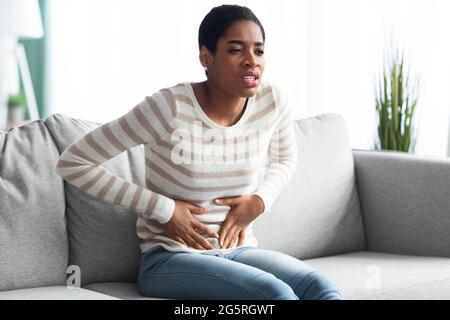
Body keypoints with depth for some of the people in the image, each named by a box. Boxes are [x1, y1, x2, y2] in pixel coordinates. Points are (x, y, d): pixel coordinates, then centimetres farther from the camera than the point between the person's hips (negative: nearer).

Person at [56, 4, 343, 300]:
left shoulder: (272, 101, -4)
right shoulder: (169, 108, -18)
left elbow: (285, 159, 20)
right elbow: (72, 162, -14)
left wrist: (259, 201, -2)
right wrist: (162, 208, -15)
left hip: (239, 250, 5)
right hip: (170, 258, -5)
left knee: (321, 287, -26)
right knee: (276, 293, -31)